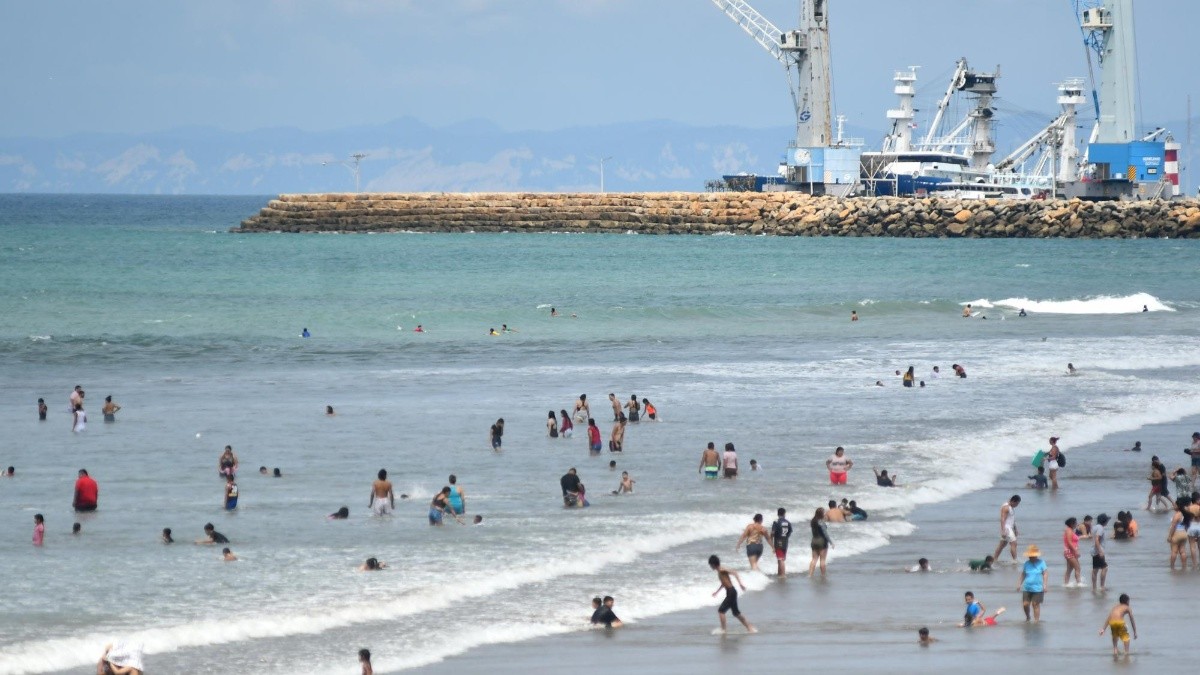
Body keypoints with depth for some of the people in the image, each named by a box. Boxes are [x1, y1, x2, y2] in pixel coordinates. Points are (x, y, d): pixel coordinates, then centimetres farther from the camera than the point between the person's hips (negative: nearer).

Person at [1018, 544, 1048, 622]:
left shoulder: (1041, 563, -2)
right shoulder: (1026, 564, 6)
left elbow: (1044, 574, -1)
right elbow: (1023, 574, 14)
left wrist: (1044, 585, -8)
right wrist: (1020, 584, 10)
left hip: (1037, 588, -3)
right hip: (1027, 588, 3)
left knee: (1035, 604, -1)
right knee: (1025, 604, -1)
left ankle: (1036, 619, 9)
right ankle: (1027, 617, 26)